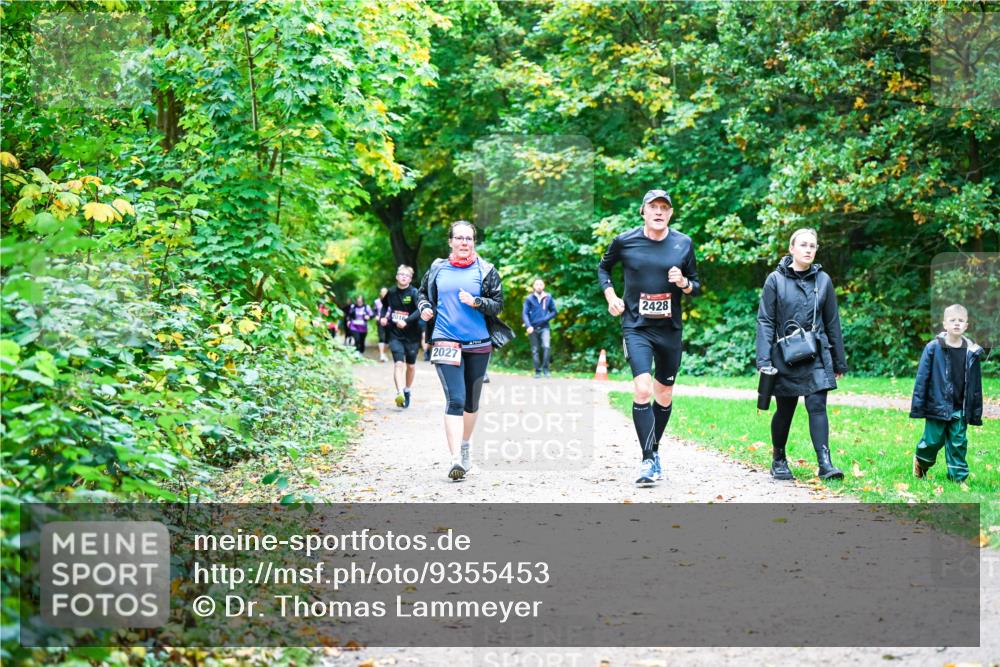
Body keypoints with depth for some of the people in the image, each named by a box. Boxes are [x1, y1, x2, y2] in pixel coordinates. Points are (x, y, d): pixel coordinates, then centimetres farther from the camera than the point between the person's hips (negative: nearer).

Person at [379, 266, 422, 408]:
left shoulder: (414, 293, -9)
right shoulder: (391, 292, 4)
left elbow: (420, 310, -23)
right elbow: (384, 305, 25)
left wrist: (406, 321, -32)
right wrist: (382, 317, 7)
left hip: (411, 334, -1)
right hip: (395, 334, 1)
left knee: (411, 365, 13)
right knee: (398, 363, -15)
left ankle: (407, 391, 34)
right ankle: (400, 393, -28)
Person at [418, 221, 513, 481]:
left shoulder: (486, 271, 3)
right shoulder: (437, 269, 6)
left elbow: (498, 304, 1)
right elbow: (423, 293, 20)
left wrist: (476, 302, -16)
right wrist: (424, 307, -1)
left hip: (479, 343, 2)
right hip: (445, 341, -2)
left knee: (471, 401, 15)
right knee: (455, 399, -15)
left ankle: (465, 444, 39)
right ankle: (456, 459, -22)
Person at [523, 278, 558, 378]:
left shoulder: (548, 297, 5)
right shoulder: (529, 298, 1)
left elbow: (553, 311, 11)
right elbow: (525, 313, -2)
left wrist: (546, 318, -8)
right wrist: (528, 326, -17)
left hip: (544, 327, 0)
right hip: (533, 328, 0)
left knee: (546, 346, -20)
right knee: (535, 350, 3)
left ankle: (545, 368, -8)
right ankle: (537, 371, 12)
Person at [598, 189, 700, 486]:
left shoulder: (683, 244, 1)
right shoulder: (625, 241, -3)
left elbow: (696, 287, 9)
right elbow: (603, 267, 16)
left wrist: (684, 283, -13)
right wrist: (611, 297, 2)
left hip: (670, 329, 3)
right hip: (636, 327, -3)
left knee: (664, 395, 12)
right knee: (642, 390, -19)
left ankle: (654, 449, 32)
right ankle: (648, 460, -14)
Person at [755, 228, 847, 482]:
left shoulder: (822, 280, 5)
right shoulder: (776, 280, -2)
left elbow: (832, 323, 10)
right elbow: (765, 321, -3)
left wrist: (839, 361, 12)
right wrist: (764, 360, -12)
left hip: (816, 356, 1)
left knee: (817, 406, -11)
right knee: (785, 410, 9)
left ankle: (825, 463, -15)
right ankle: (778, 460, 26)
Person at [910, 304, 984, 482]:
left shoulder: (971, 352, 0)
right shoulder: (933, 348, -8)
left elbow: (976, 385, 6)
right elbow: (922, 377, -5)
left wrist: (976, 412, 7)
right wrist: (917, 405, -7)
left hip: (960, 409, 2)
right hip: (937, 406, -2)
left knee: (958, 443, 4)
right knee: (933, 440, 5)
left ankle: (958, 476, 14)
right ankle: (921, 462, 33)